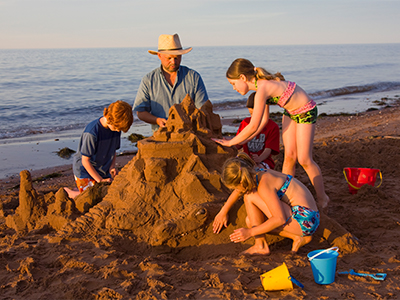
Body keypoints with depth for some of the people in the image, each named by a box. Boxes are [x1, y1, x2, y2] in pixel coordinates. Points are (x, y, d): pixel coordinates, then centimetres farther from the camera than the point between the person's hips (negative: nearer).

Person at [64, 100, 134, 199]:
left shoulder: (116, 128, -7)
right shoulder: (91, 132, -29)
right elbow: (85, 161, -22)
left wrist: (112, 166, -8)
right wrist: (100, 180, -19)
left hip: (104, 172, 7)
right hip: (85, 171, -7)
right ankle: (69, 193, 15)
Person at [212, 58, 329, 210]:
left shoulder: (262, 89, -31)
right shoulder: (262, 83, -3)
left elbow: (253, 126, -28)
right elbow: (264, 119, 3)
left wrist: (231, 142, -17)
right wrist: (243, 141, 2)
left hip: (306, 112, -8)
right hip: (290, 112, 8)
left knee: (304, 160, -3)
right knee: (289, 157, 6)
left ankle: (322, 198, 12)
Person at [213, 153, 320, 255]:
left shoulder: (264, 185, -22)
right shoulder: (256, 174, 5)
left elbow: (280, 219, -24)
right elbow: (238, 191, 27)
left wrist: (250, 232, -21)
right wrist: (223, 212, 33)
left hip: (304, 220, -10)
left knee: (250, 196, -13)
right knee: (251, 221, 15)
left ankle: (261, 246, -4)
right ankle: (298, 238, 8)